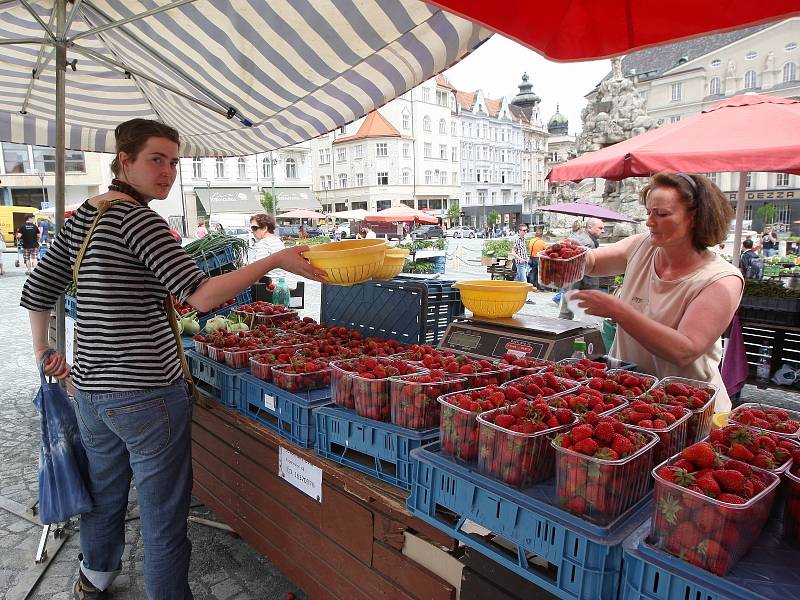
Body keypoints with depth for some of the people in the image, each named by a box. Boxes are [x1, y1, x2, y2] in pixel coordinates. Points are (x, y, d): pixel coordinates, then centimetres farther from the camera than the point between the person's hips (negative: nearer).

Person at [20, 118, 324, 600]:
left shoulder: (82, 218, 10)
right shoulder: (138, 218, -16)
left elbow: (37, 292, 17)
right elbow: (202, 295, -25)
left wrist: (45, 352, 29)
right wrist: (277, 260, -23)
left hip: (90, 391, 9)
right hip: (147, 395, -9)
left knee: (104, 496, 29)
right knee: (164, 518, 7)